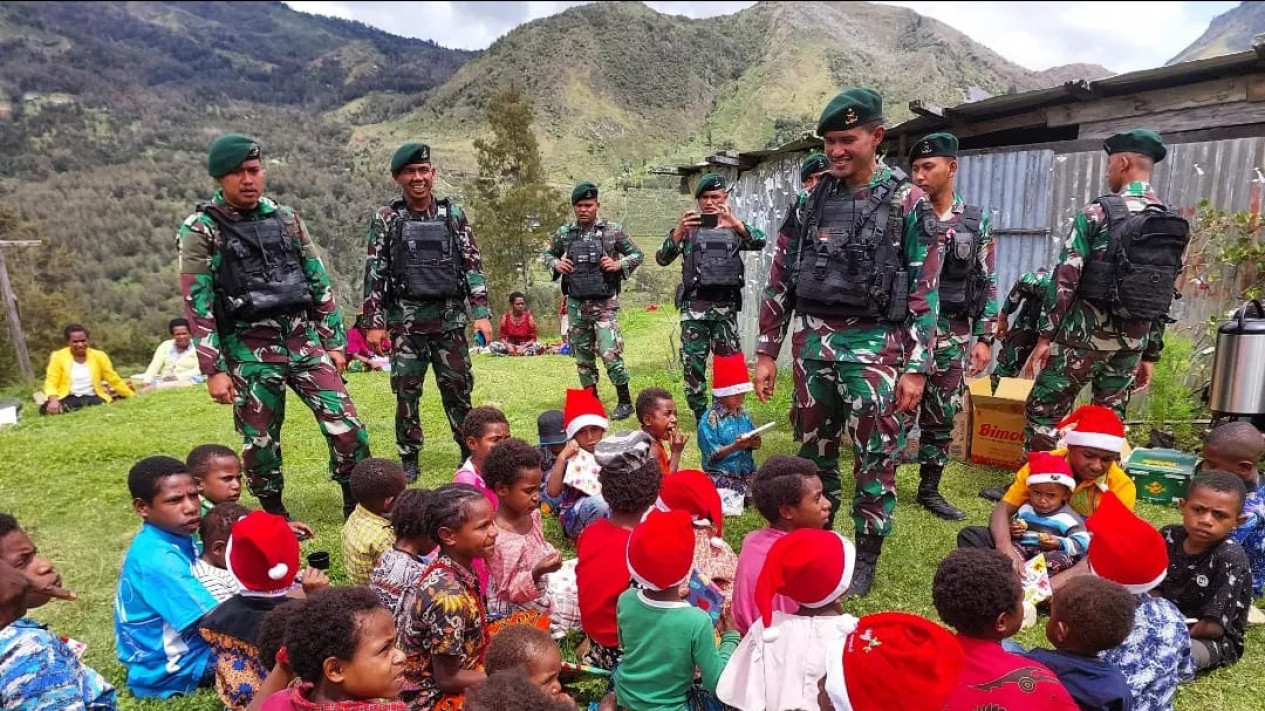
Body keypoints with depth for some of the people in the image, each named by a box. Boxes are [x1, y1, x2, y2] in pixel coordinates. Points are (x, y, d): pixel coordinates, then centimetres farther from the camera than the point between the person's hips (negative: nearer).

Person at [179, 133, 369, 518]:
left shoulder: (285, 217, 9)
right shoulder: (201, 229, -2)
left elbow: (318, 280, 12)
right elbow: (197, 304, -4)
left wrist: (334, 341, 9)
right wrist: (214, 370, -9)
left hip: (304, 338, 3)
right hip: (250, 350, -2)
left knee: (346, 424, -3)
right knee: (260, 439, 7)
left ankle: (358, 501, 16)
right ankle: (274, 514, 28)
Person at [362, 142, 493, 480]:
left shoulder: (453, 214, 5)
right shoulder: (385, 219, 2)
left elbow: (473, 264, 4)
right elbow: (374, 273, 1)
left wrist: (481, 313, -3)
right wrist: (374, 322, -4)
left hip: (450, 318, 1)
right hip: (406, 321, 0)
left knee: (458, 387, 6)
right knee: (406, 391, 5)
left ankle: (471, 451, 21)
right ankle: (409, 458, 19)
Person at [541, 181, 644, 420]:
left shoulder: (612, 230, -2)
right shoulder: (564, 233, 5)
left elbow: (637, 254, 5)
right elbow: (546, 254, 19)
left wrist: (619, 264, -12)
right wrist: (556, 263, -2)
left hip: (605, 304, -3)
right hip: (576, 305, 4)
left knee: (610, 353, -12)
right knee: (582, 356, 10)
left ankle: (625, 401, 5)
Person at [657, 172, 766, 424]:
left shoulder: (735, 227, 9)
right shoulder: (688, 228, 7)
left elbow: (759, 243, -11)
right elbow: (662, 259, -5)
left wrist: (735, 223, -29)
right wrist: (679, 230, -22)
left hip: (725, 306, 1)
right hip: (694, 306, -1)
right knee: (692, 364, 1)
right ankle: (701, 418, 14)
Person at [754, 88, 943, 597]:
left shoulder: (907, 203, -3)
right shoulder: (810, 200, 7)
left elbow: (924, 291, -4)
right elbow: (779, 280, 8)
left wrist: (916, 368, -8)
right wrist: (766, 352, 5)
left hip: (874, 346, -3)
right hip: (813, 342, 4)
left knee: (874, 458, 5)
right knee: (813, 450, 13)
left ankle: (866, 555, 23)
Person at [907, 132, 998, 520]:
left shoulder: (977, 222, 6)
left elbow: (987, 284, 7)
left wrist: (984, 338, 1)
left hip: (953, 333, 3)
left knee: (941, 415, 11)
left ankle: (929, 489, 25)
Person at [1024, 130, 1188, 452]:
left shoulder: (1097, 213, -10)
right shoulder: (1175, 226, 9)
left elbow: (1065, 278, -14)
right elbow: (1164, 298, 12)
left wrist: (1046, 335, -9)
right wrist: (1150, 354, 18)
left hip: (1084, 333, -6)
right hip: (1133, 340, 6)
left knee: (1043, 412, 2)